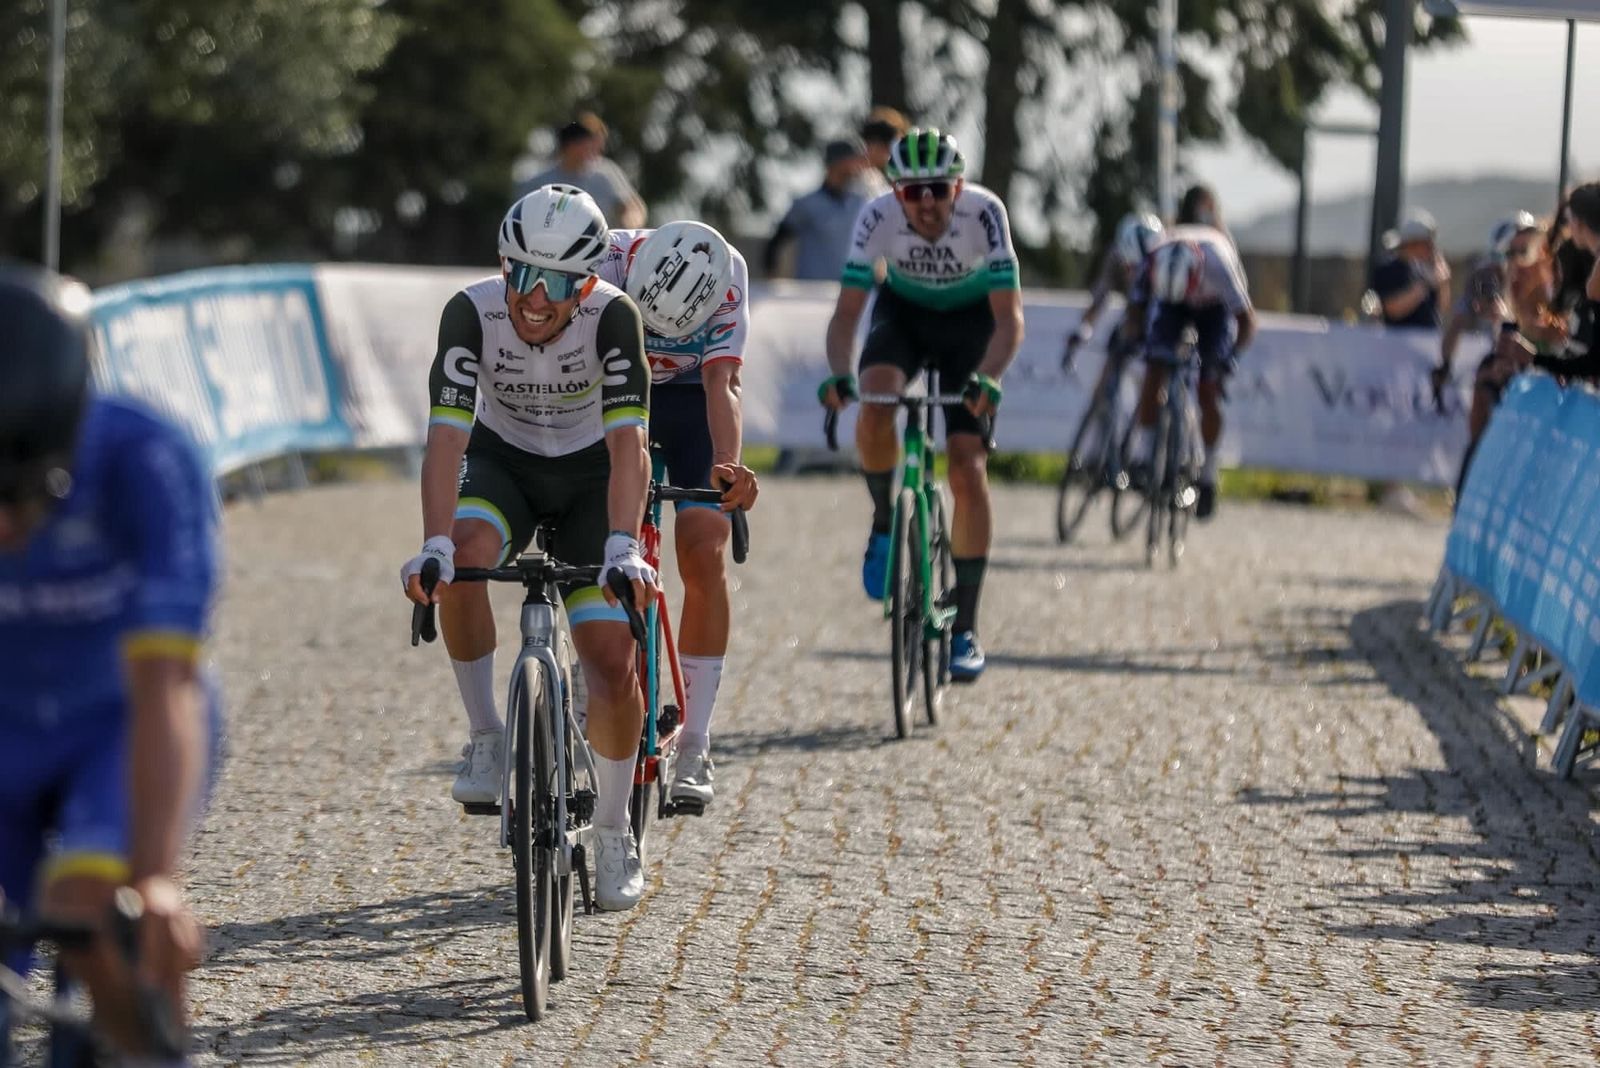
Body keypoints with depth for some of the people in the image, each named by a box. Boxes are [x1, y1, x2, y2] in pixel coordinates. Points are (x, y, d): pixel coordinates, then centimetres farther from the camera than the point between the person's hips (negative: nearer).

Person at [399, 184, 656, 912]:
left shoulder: (612, 316, -28)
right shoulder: (472, 312, -27)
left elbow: (627, 443, -35)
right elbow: (446, 436, -34)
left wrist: (622, 546, -50)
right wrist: (434, 546, -49)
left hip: (589, 474, -1)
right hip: (502, 462, 1)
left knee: (612, 661, -12)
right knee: (463, 558, -35)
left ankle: (614, 835, 10)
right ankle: (487, 736, -16)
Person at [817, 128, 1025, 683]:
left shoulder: (984, 212, -31)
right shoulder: (878, 216, -28)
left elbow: (1008, 316, -33)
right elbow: (847, 311, -28)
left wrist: (988, 377, -51)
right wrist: (838, 375, -47)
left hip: (970, 321, -1)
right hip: (903, 313, 1)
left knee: (968, 473, -12)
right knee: (874, 405, -32)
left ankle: (965, 627, -2)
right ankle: (885, 521, -3)